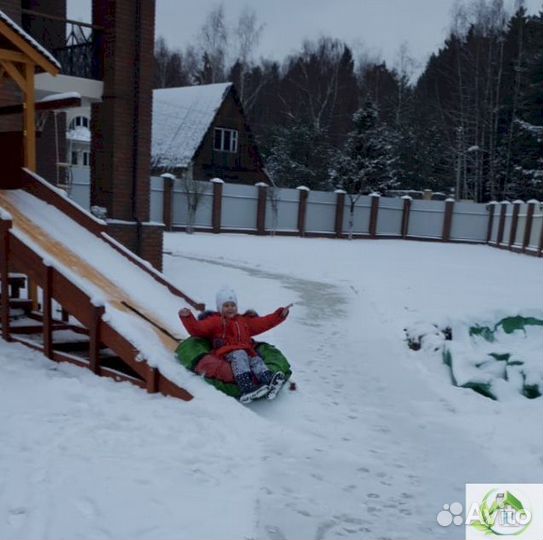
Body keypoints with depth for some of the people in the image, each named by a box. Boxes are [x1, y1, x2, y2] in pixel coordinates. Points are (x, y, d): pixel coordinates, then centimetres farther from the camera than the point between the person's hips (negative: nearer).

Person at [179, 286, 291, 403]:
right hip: (227, 353, -5)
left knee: (256, 360, -25)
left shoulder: (244, 321, 35)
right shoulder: (214, 321, 21)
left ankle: (270, 382, -51)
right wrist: (187, 317, -9)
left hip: (247, 352, 5)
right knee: (239, 356, -35)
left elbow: (264, 323, 32)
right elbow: (197, 329, 8)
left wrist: (280, 314, 24)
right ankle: (247, 388, -55)